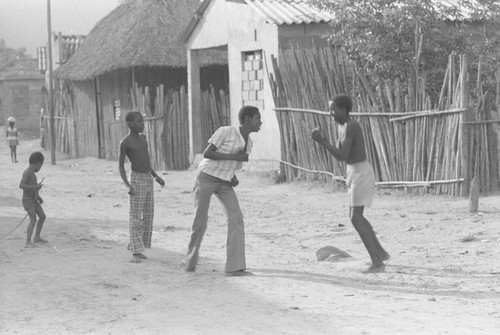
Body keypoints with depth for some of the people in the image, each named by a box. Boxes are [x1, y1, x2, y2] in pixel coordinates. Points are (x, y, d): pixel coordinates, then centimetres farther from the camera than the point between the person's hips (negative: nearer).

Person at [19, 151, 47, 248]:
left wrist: (39, 197, 20)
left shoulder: (32, 173, 13)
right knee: (33, 220, -21)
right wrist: (35, 187, -28)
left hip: (34, 199, 10)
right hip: (28, 200, -10)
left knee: (42, 216, 15)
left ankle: (37, 237, 29)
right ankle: (28, 242, -25)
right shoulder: (27, 173, -17)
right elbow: (21, 185, -29)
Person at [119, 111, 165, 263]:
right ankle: (135, 252, -5)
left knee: (148, 215, 7)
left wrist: (156, 176, 15)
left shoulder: (142, 138, 11)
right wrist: (127, 185, -19)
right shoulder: (125, 142, -10)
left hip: (148, 180, 7)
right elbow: (120, 165, -8)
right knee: (136, 216, -7)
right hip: (137, 180, -7)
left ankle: (138, 248, 16)